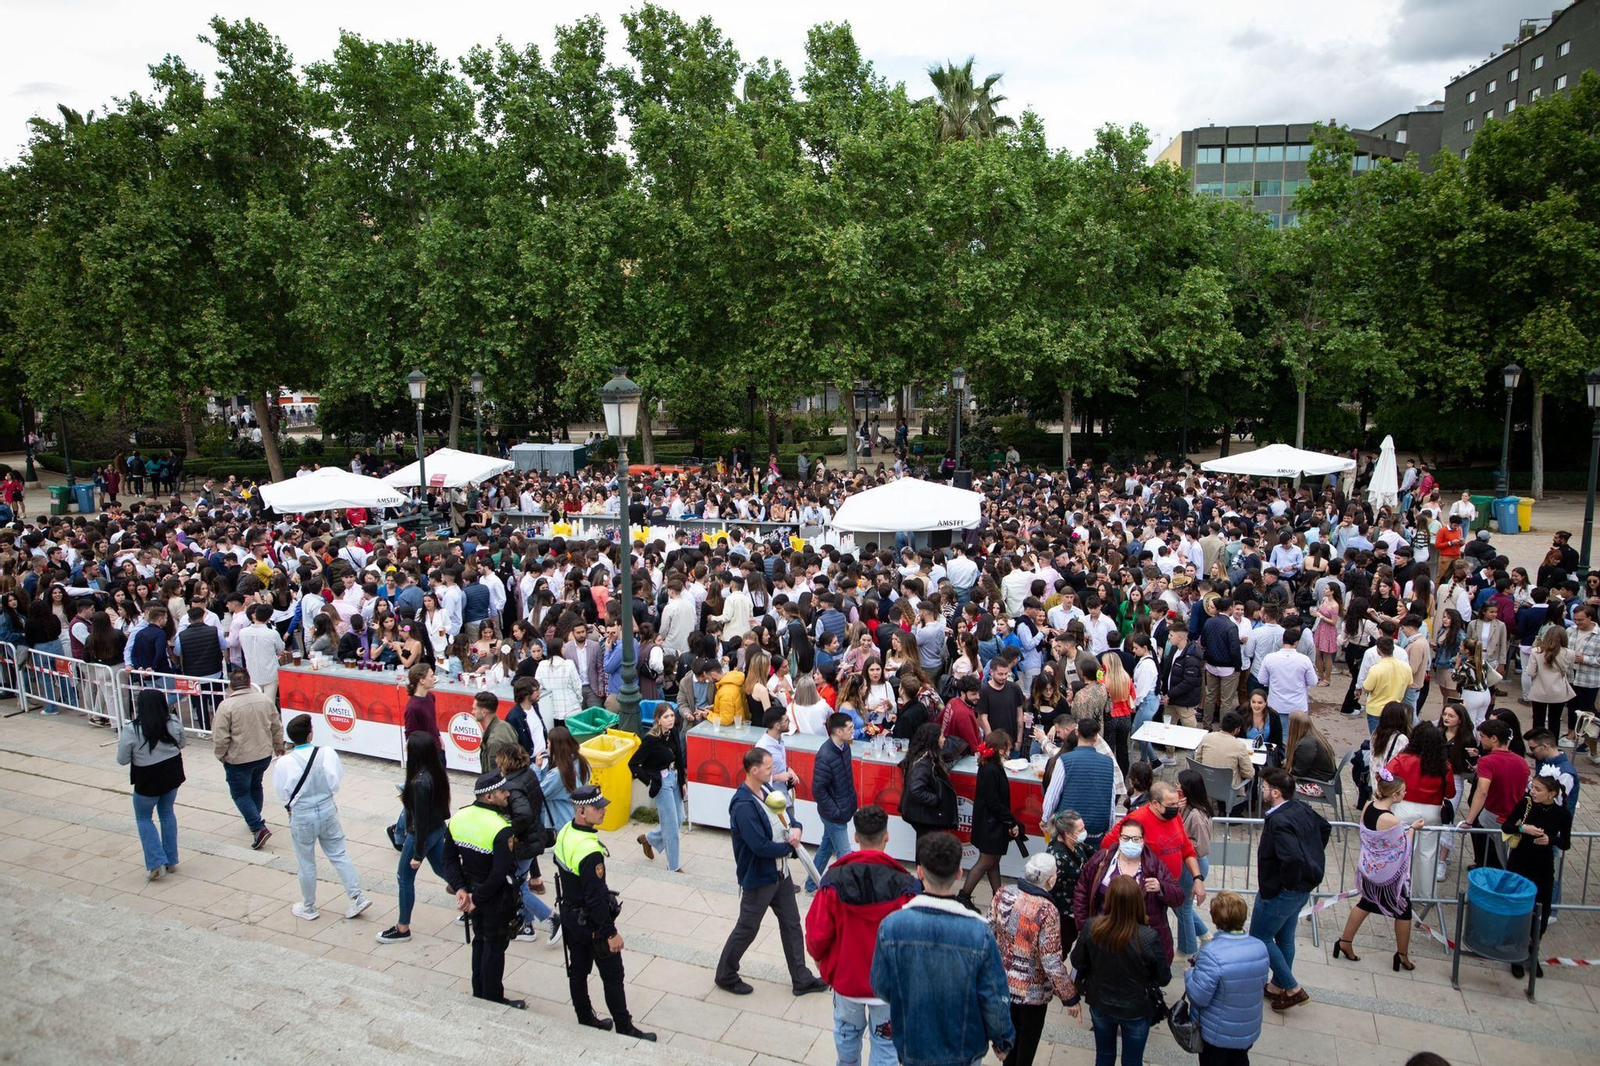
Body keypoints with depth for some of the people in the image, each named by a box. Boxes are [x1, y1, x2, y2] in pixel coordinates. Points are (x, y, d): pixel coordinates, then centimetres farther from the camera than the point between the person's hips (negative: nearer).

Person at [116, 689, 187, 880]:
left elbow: (122, 760, -10)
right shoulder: (173, 722, -8)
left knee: (143, 818, 16)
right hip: (173, 774, 4)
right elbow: (182, 743, 7)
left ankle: (157, 863, 6)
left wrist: (121, 741, 7)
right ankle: (171, 861, 26)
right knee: (167, 813, 21)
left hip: (148, 780, -4)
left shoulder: (131, 730, -20)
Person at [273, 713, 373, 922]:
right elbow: (336, 781, -2)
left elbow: (283, 793, -6)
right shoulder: (327, 754, -15)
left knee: (306, 863, 15)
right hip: (327, 811, 2)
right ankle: (357, 897, 15)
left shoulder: (284, 763, -19)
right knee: (339, 855, 15)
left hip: (302, 817, -2)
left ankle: (308, 908, 31)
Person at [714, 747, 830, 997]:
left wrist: (796, 827, -12)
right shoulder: (743, 806, -29)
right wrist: (790, 846, -15)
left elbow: (786, 813, 12)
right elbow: (761, 846, -31)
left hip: (780, 872, 9)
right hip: (758, 877, -8)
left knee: (791, 924, 17)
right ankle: (725, 975, 32)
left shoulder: (766, 789, -2)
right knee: (747, 928, 10)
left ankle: (801, 979, 30)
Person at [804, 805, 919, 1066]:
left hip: (845, 976, 2)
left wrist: (820, 957, 10)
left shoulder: (834, 880, -18)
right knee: (884, 1042, 15)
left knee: (847, 1031, 26)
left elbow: (817, 933, -12)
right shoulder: (904, 885, -20)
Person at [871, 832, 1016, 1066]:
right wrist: (1002, 1040, 4)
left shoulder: (891, 926, -23)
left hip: (911, 1047, 1)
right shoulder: (979, 933, -26)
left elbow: (881, 989, -10)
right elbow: (995, 999, -16)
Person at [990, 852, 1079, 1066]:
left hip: (1004, 982, 5)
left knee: (1011, 1030, 28)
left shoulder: (1003, 894, -13)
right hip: (1032, 989, -5)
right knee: (1028, 1040, 20)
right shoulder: (1046, 911, -30)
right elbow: (1052, 963, -26)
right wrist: (1070, 997, -13)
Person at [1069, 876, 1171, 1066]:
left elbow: (1077, 962, -7)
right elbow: (1163, 978, -15)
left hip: (1100, 1004, 2)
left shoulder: (1092, 929, -24)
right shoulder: (1149, 938, -31)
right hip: (1136, 1010, -2)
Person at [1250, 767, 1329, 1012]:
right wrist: (1312, 858, 17)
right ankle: (1278, 985, 38)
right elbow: (1325, 827, 18)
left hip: (1280, 891, -9)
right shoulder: (1301, 809, -1)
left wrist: (1286, 882, -23)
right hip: (1303, 887, 9)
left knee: (1260, 937, 7)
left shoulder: (1279, 821, -30)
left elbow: (1293, 858, -42)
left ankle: (1293, 989, 12)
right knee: (1284, 938, 22)